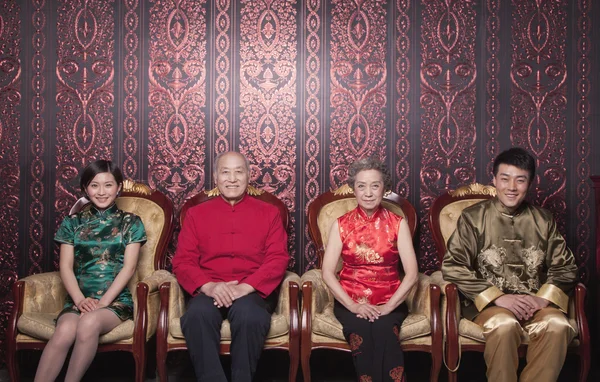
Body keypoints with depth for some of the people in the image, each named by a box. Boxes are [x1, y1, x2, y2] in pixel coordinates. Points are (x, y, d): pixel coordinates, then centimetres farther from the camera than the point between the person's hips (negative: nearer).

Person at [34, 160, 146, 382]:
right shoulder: (72, 223, 14)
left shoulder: (131, 223, 9)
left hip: (116, 300, -1)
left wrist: (103, 301, -13)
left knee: (89, 323, -35)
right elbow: (66, 267, 6)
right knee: (64, 331, -33)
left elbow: (129, 267, -1)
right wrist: (80, 300, -11)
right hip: (78, 300, 2)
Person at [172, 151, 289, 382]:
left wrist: (245, 287, -16)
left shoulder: (269, 213, 12)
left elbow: (278, 259, 1)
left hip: (253, 291, -1)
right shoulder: (196, 213, 15)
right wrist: (208, 286, -15)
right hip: (209, 291, 1)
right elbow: (182, 261, 6)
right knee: (197, 315, -34)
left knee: (250, 317, -35)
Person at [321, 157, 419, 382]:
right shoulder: (341, 225, 4)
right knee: (362, 333, -32)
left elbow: (412, 273, -3)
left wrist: (388, 307, -16)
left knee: (383, 330, -33)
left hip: (388, 302, 0)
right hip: (350, 302, 0)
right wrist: (353, 306, -15)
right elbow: (327, 272, -2)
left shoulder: (397, 224, 4)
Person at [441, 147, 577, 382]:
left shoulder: (544, 221, 12)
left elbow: (565, 267, 11)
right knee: (505, 325, -35)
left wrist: (544, 298, -9)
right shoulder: (473, 218, 2)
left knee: (558, 325, -29)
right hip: (488, 302, -2)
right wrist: (497, 297, -15)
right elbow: (452, 267, -6)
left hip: (535, 302, 3)